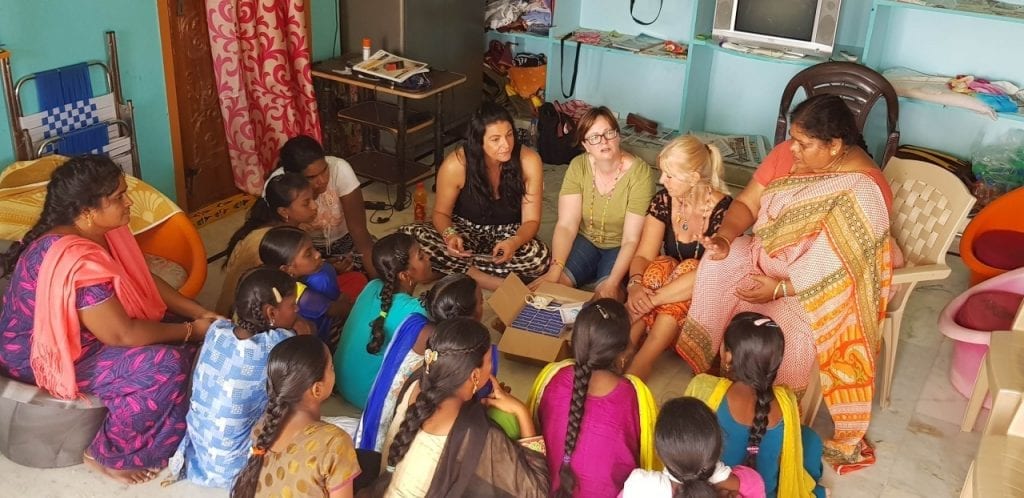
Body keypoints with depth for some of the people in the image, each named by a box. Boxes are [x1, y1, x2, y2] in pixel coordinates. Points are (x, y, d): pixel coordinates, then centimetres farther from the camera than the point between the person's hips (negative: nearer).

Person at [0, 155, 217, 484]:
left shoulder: (98, 230, -5)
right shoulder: (74, 261, -34)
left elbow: (144, 280, 6)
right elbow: (122, 334, -30)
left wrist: (198, 313, -4)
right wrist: (190, 331, -17)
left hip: (74, 333, 10)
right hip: (42, 356, -9)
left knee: (174, 338, 2)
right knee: (166, 367, -23)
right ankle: (107, 455, -4)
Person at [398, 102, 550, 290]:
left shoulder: (528, 161, -20)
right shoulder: (456, 164, -21)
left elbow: (531, 220, -15)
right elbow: (441, 212, -6)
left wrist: (514, 242, -38)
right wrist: (449, 234, -30)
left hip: (508, 233, 0)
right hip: (465, 230, 0)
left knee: (538, 256, -34)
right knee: (408, 237, -26)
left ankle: (455, 267, -19)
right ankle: (487, 280, -21)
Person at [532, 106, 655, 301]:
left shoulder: (639, 172, -21)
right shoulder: (578, 167, -10)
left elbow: (631, 239, -22)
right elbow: (566, 225, -16)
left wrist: (612, 282, -35)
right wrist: (555, 269, -31)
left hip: (620, 248, -3)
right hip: (585, 240, 3)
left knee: (605, 293, -29)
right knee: (553, 283, -21)